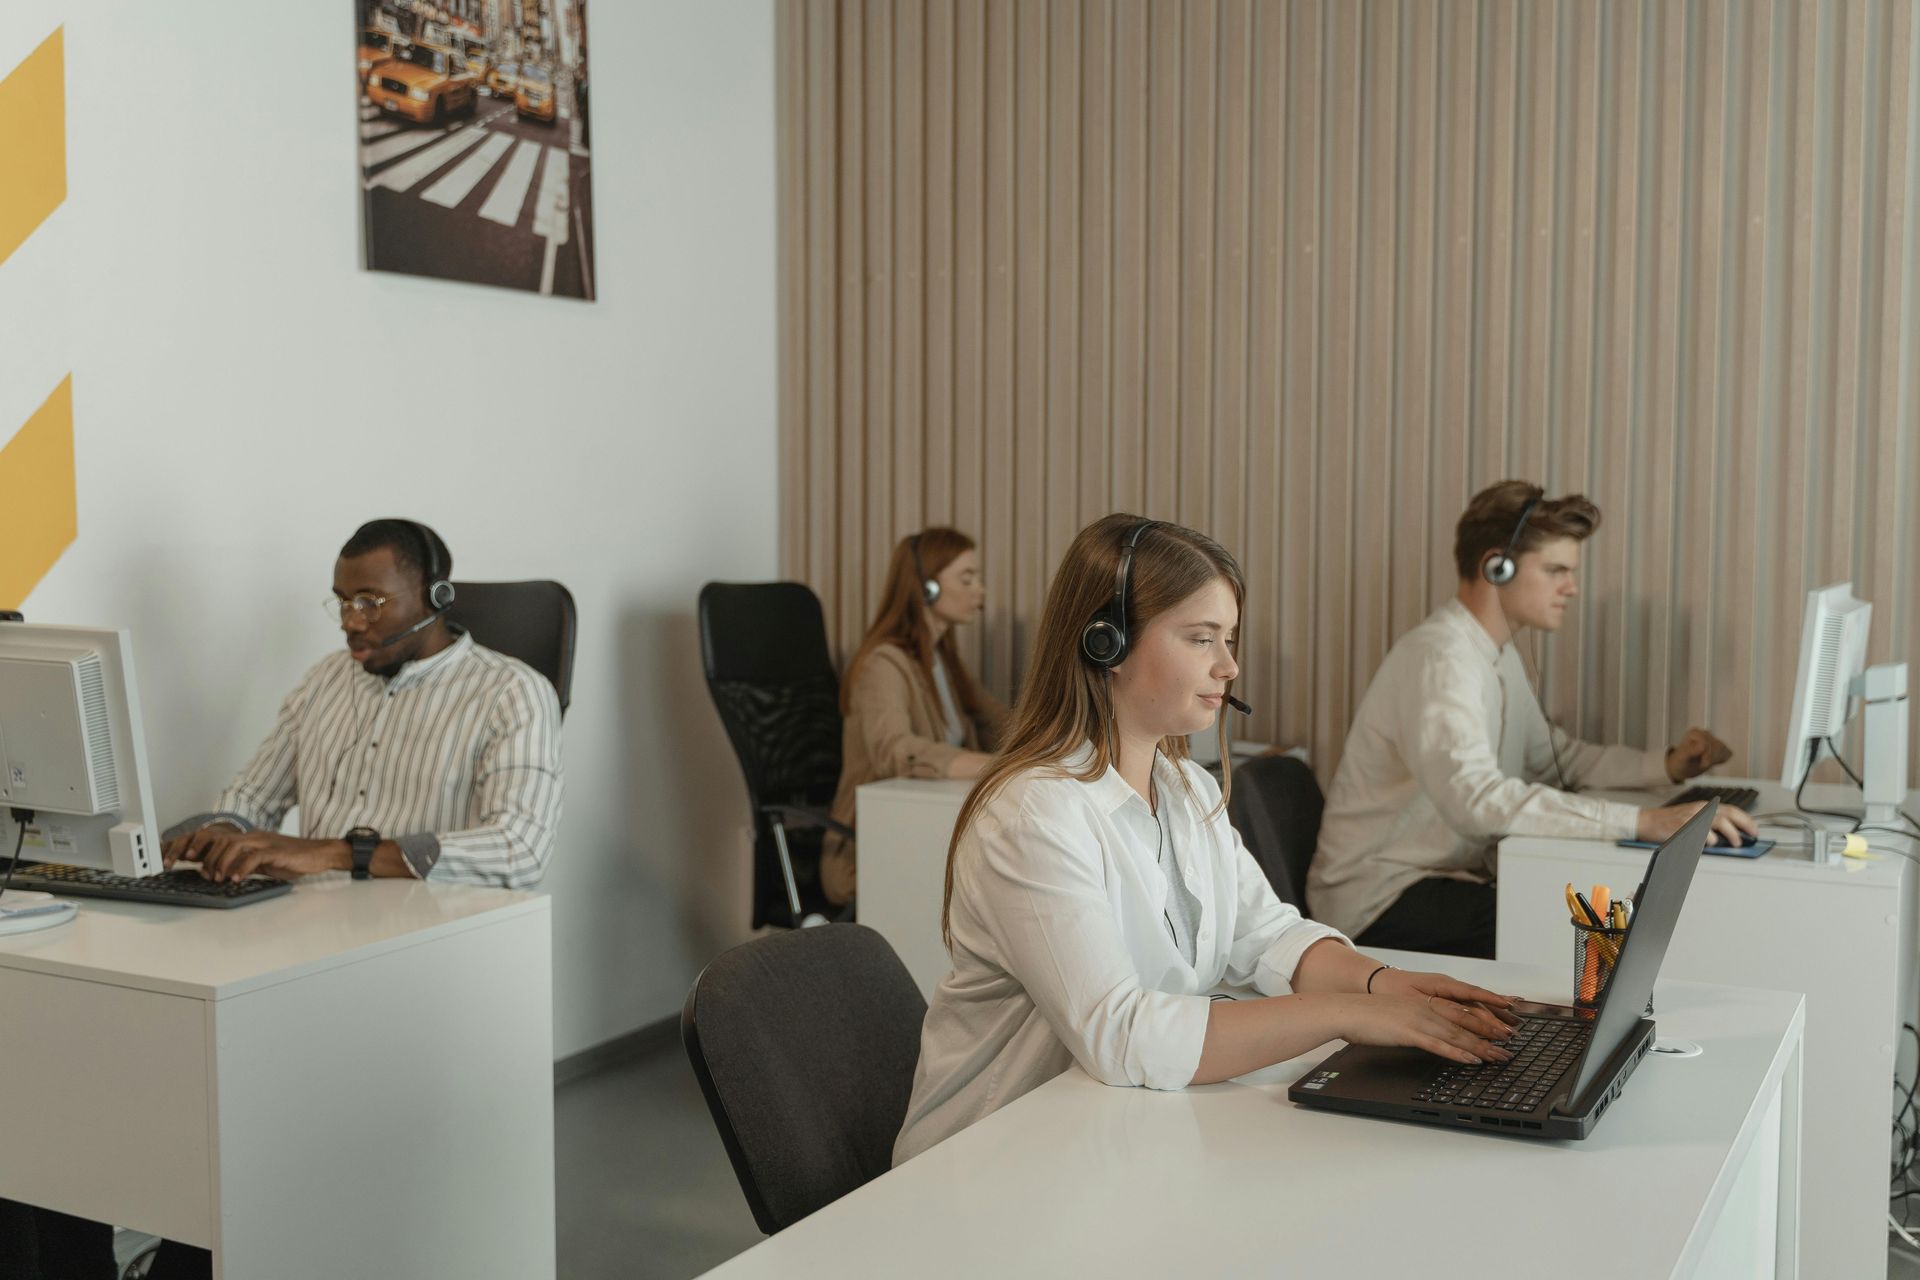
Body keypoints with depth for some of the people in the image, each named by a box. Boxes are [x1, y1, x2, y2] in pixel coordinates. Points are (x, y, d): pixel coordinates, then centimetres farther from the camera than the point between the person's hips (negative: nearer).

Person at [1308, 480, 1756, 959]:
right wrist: (1642, 821, -39)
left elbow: (1555, 758, 20)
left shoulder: (1499, 656, 12)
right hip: (1381, 901, -9)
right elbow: (1477, 798, -36)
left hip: (1449, 878, 9)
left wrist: (1666, 766, 2)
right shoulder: (1439, 657, -22)